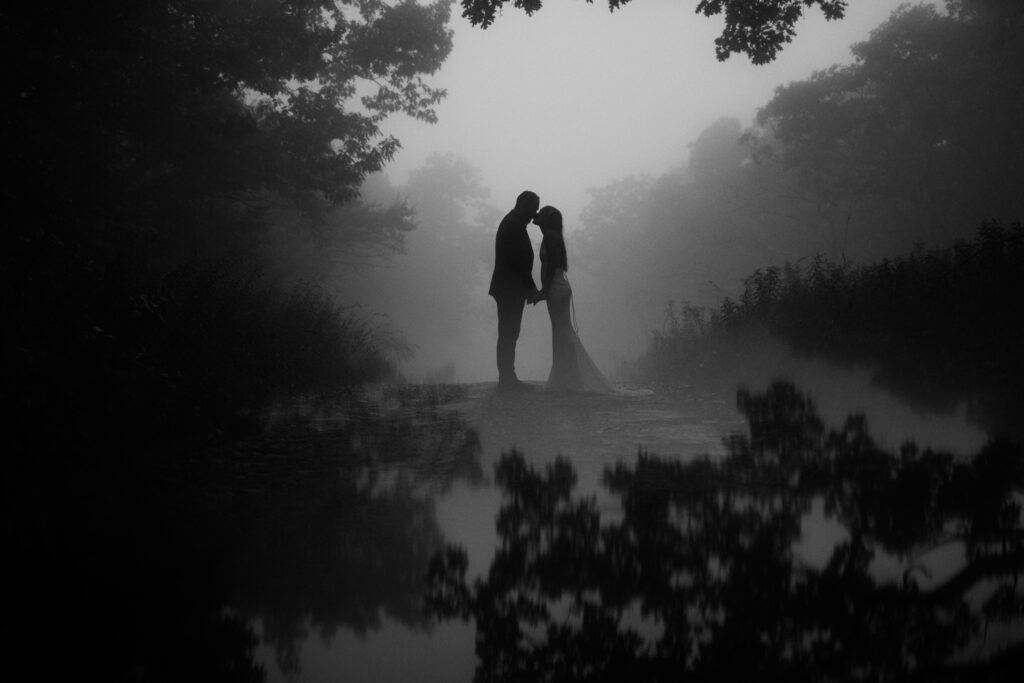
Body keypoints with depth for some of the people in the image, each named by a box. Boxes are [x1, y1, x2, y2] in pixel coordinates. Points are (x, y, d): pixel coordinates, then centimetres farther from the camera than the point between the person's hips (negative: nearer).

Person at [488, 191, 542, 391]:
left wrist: (530, 289, 18)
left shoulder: (510, 222, 18)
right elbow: (520, 260, -20)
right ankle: (507, 379, -5)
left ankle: (507, 378, 15)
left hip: (508, 289, 10)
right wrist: (531, 288, -14)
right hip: (511, 290, -10)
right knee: (509, 335, -7)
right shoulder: (514, 225, -15)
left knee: (508, 335, 11)